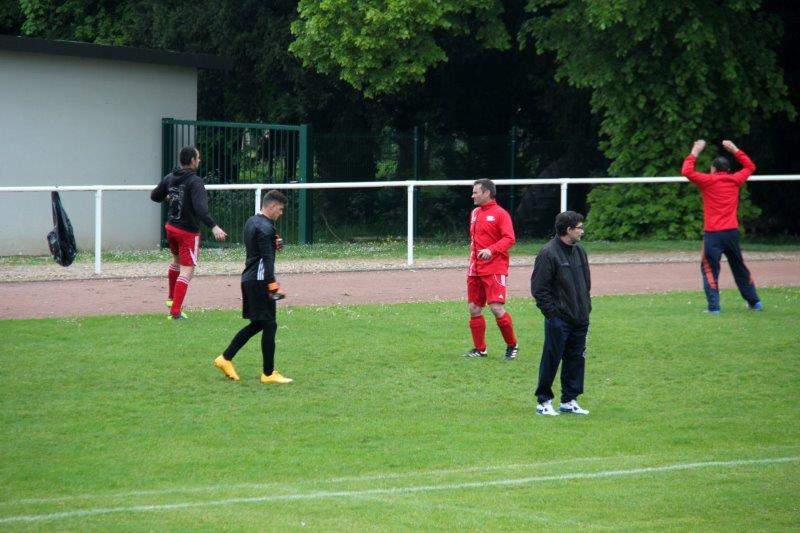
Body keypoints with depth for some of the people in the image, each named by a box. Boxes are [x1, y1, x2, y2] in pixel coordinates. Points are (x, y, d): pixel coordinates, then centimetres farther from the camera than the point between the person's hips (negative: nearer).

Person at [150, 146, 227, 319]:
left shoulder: (170, 178, 3)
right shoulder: (194, 181, -19)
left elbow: (154, 196, 17)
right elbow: (200, 208, -32)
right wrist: (213, 227, -38)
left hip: (170, 227, 8)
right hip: (188, 232, -8)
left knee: (176, 260, 31)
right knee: (186, 271, -5)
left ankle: (171, 298, 45)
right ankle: (175, 311, -11)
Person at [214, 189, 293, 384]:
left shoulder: (251, 222, 14)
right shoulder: (265, 227, -16)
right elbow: (267, 258, -21)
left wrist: (274, 245, 14)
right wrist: (272, 284, -22)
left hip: (248, 279, 10)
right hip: (260, 281, -10)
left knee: (257, 324, 17)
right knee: (269, 325, -3)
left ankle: (225, 359, 17)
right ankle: (268, 374, 1)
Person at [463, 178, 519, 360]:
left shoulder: (500, 214, -7)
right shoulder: (475, 213, 17)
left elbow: (509, 239, -15)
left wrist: (491, 250, -28)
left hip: (495, 269, -8)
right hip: (475, 269, 8)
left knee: (497, 308, -14)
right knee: (474, 309, 6)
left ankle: (512, 346, 1)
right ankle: (479, 348, 16)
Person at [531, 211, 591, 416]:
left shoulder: (579, 251, 13)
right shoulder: (548, 253, -11)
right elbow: (538, 288, -11)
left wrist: (586, 307, 13)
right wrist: (552, 312, -14)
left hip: (580, 319, 7)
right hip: (559, 320, -7)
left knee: (576, 359, 9)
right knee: (551, 360, -2)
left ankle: (569, 401, 18)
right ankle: (543, 401, 7)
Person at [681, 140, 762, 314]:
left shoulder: (708, 181, -5)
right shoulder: (735, 180, 7)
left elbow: (687, 171, -8)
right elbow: (750, 166, 25)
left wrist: (695, 152, 3)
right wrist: (735, 150, 29)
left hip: (712, 234, -5)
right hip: (732, 232, 5)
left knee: (709, 270, -2)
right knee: (739, 268, 18)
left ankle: (714, 306, -12)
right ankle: (754, 301, 24)